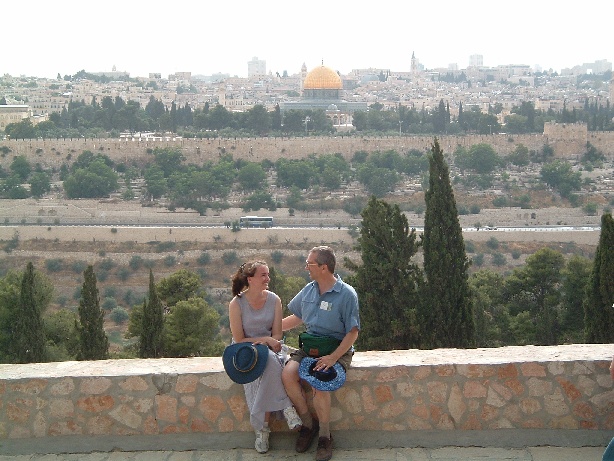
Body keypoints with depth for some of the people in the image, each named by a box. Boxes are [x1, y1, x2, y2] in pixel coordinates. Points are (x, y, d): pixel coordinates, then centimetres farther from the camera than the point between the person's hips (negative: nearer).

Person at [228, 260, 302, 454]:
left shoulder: (274, 300, 0)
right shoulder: (237, 304, -9)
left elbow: (277, 335, 2)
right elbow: (239, 340, -8)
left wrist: (264, 343, -19)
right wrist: (266, 339, -16)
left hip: (268, 349, 3)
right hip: (245, 351, -3)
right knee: (271, 361, -37)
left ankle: (262, 428, -25)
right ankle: (286, 407, -27)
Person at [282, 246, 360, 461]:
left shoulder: (346, 294, -11)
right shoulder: (309, 290, 7)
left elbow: (352, 332, -11)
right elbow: (296, 318, 23)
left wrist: (333, 358, -22)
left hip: (337, 349, -6)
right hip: (309, 346, 6)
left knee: (318, 384, -31)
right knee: (287, 374, -22)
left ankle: (324, 435, -8)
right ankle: (308, 422, -2)